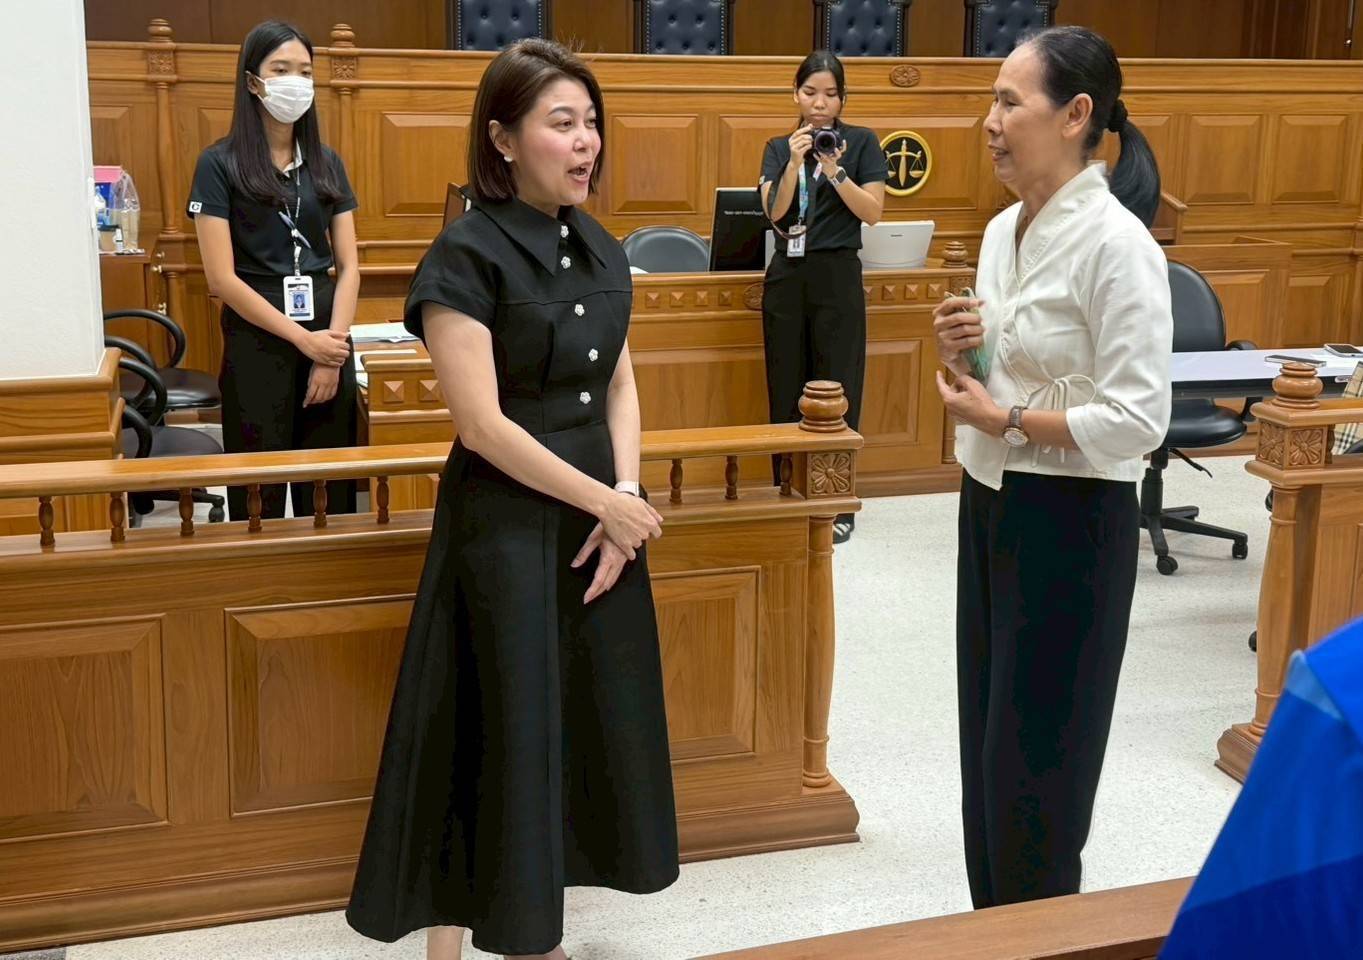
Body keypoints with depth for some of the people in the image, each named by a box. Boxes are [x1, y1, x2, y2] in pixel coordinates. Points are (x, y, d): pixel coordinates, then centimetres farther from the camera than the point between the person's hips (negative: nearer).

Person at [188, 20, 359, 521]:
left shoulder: (326, 162, 9)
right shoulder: (220, 164, -4)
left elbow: (348, 266, 5)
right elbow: (222, 278, -10)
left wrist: (331, 351, -8)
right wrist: (304, 339, -13)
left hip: (328, 338, 4)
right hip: (257, 343, -4)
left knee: (331, 489, 7)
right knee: (259, 494, 3)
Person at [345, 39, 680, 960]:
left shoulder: (601, 249, 8)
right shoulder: (467, 255, -14)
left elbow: (621, 386, 11)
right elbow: (483, 423, -18)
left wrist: (628, 497, -4)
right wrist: (603, 501, -13)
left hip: (600, 516, 7)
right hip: (505, 526, -7)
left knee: (591, 727, 12)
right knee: (494, 736, 0)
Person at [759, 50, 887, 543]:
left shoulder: (861, 142, 3)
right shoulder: (778, 147, 10)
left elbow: (873, 211, -4)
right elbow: (774, 211, -1)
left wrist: (834, 171, -15)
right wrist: (794, 163, -15)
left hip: (836, 275, -3)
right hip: (786, 274, 3)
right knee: (786, 390, 4)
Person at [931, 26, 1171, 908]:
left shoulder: (1115, 243, -18)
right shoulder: (1004, 229, 7)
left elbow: (1138, 421, -22)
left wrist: (1004, 421, -16)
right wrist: (962, 354, -2)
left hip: (1068, 519, -8)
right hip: (991, 502, 8)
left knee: (1037, 751, 4)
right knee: (989, 735, 17)